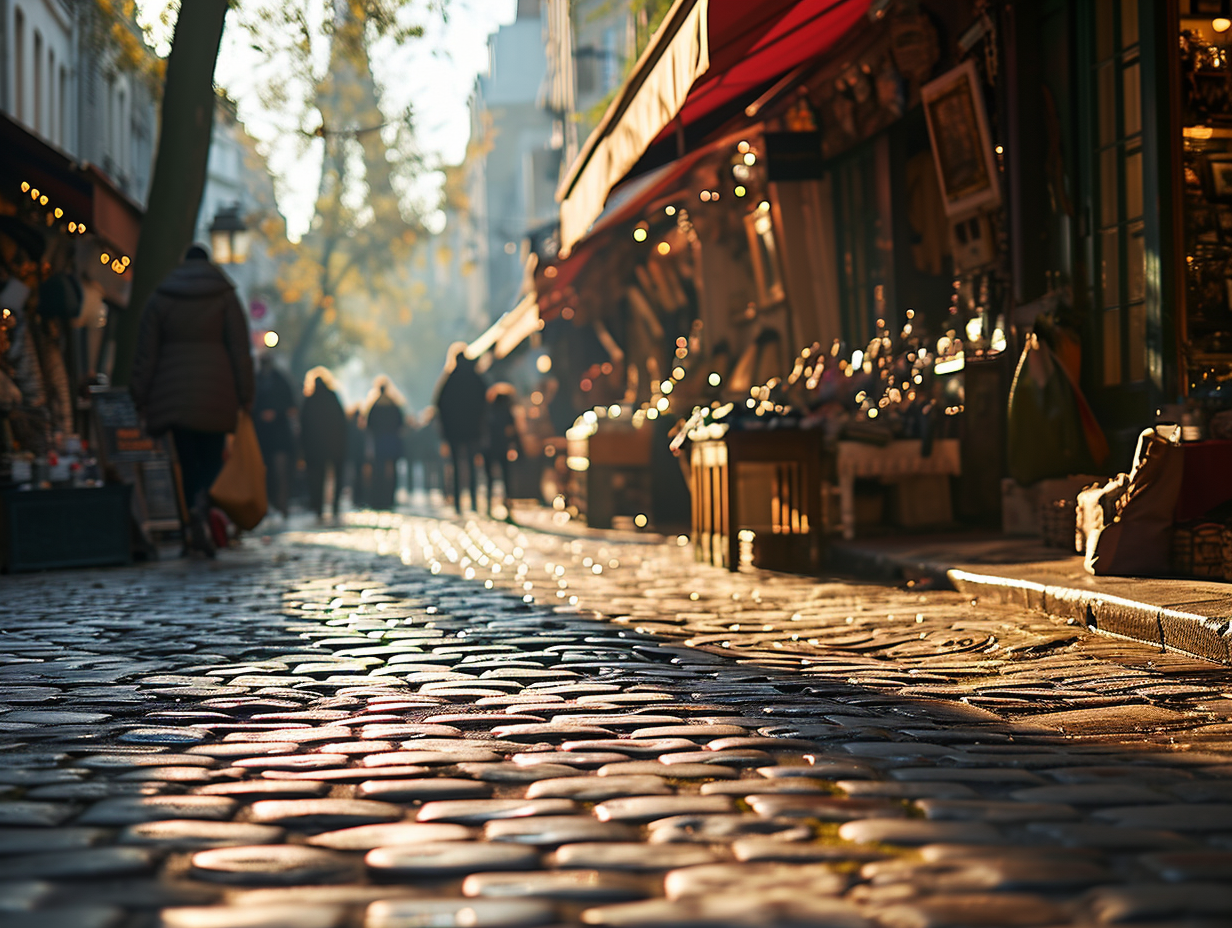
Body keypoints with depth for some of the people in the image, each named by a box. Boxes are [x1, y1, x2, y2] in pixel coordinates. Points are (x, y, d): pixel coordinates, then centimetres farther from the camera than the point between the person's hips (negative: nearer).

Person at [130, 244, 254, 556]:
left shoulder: (160, 298, 7)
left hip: (173, 394, 2)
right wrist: (245, 395, 1)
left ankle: (193, 533, 4)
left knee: (187, 460, 8)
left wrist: (140, 397, 8)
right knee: (212, 458, 5)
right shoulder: (225, 296, 3)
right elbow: (240, 348, -2)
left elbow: (146, 352, 5)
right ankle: (200, 506, -25)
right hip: (214, 391, -2)